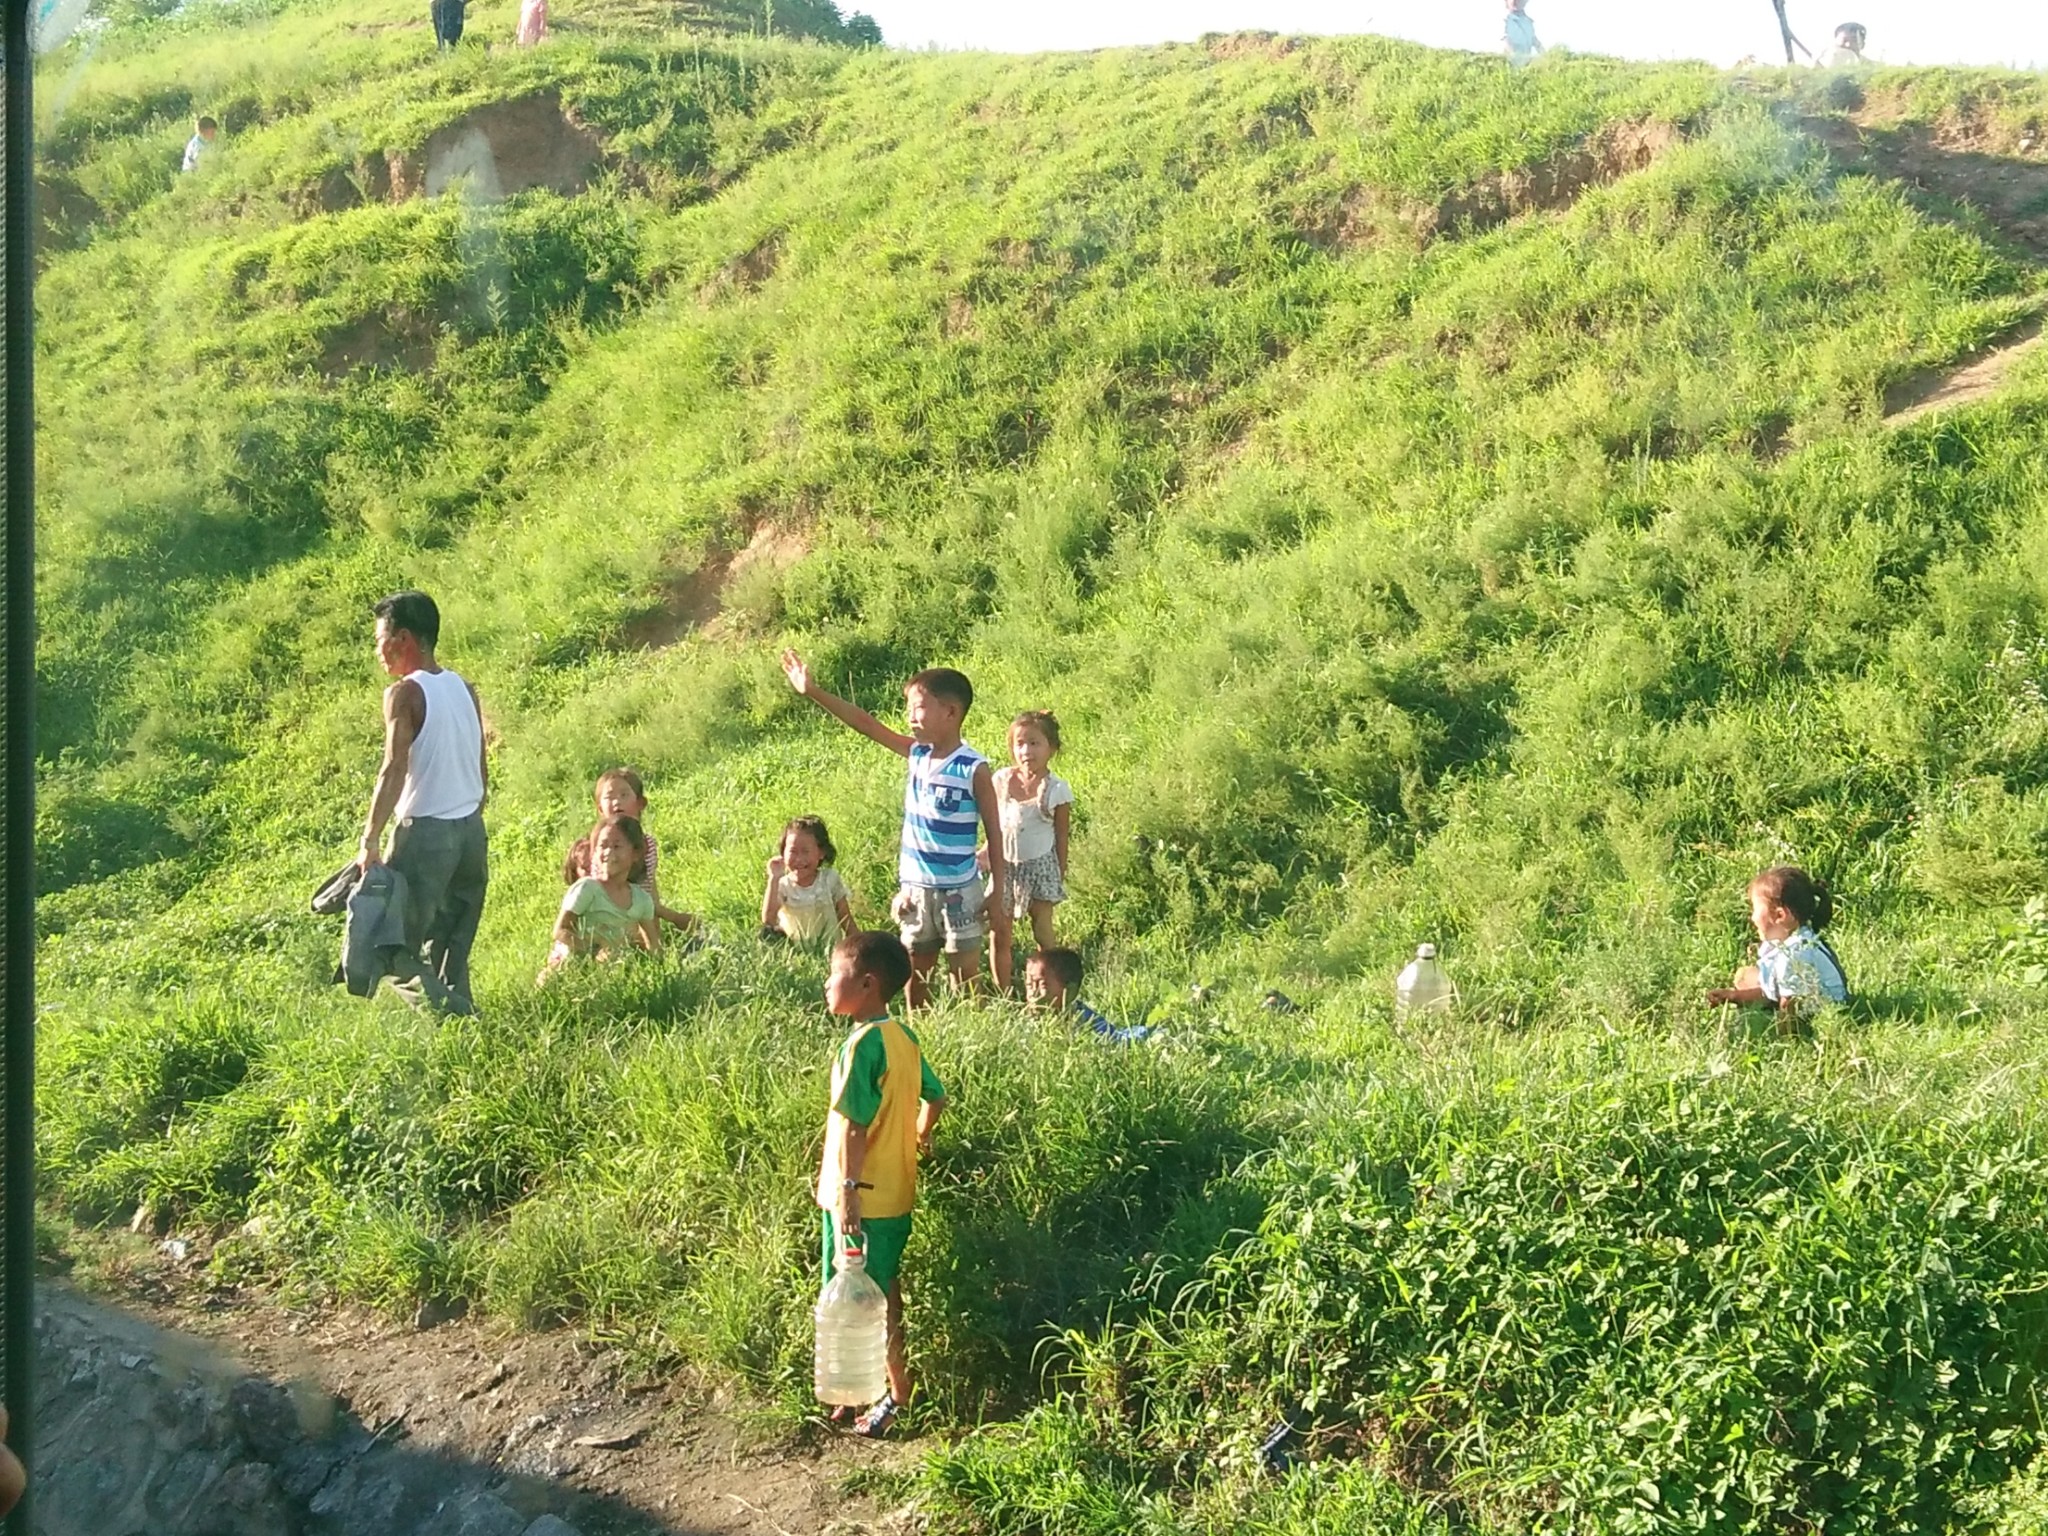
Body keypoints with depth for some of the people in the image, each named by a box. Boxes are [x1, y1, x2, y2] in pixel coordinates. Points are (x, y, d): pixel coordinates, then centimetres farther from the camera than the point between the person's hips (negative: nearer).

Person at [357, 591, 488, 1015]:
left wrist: (370, 840, -17)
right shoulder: (464, 689, 10)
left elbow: (395, 770, -18)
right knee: (452, 949, 16)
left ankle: (447, 1016, -13)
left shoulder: (405, 693, -10)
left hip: (426, 832, -7)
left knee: (398, 950, 0)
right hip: (472, 831, 7)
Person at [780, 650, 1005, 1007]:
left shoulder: (973, 769, -14)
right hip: (916, 889, 6)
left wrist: (998, 890, -10)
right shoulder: (917, 754, 2)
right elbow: (867, 724, 2)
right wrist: (813, 692, -1)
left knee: (965, 981, 2)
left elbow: (994, 833, -9)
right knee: (914, 982, 13)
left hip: (957, 892, -6)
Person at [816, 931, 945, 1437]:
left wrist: (848, 1190, -25)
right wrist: (919, 1137, 33)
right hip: (897, 1192, 9)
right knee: (885, 1298, 18)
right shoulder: (904, 1037, 5)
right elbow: (936, 1098, 16)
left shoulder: (863, 1044, -21)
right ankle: (896, 1385, 27)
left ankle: (899, 1394, 11)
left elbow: (854, 1126, -24)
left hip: (863, 1200, -9)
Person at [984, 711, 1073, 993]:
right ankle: (1003, 997, 18)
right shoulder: (1001, 780, -3)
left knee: (1042, 935, 8)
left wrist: (1061, 876, 0)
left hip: (1040, 866, -3)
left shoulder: (1056, 789, -10)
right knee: (998, 936, 5)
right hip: (1004, 864, 3)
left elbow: (1061, 837, -3)